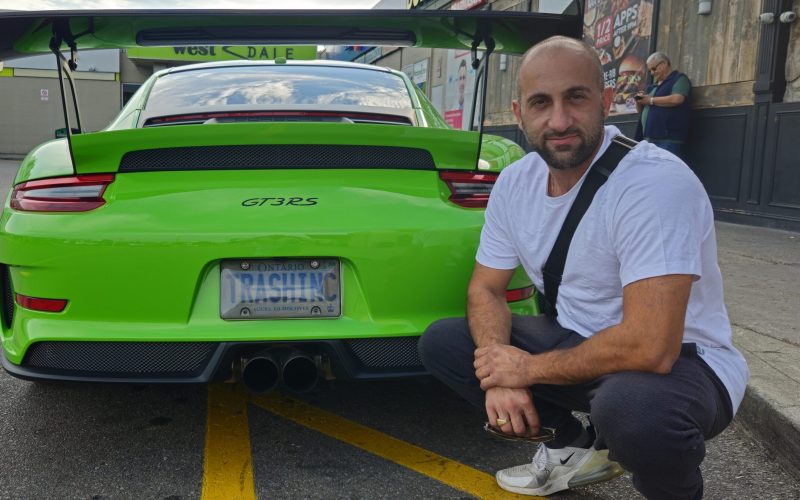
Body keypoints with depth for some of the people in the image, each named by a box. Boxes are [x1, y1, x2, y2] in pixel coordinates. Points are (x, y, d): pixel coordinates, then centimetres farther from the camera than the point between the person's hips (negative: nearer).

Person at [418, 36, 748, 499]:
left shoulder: (657, 182, -27)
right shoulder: (515, 182, -4)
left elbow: (649, 349, -33)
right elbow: (485, 289, 4)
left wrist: (529, 369, -20)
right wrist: (498, 371, -16)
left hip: (680, 359, -6)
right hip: (580, 342, 7)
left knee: (631, 405, -40)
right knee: (441, 342, -2)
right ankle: (576, 448, 12)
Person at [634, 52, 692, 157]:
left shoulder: (679, 78, 3)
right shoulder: (655, 87, 27)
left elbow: (676, 99, -16)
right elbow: (640, 110, 30)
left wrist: (651, 100, -6)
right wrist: (640, 101, 8)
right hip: (649, 139, 8)